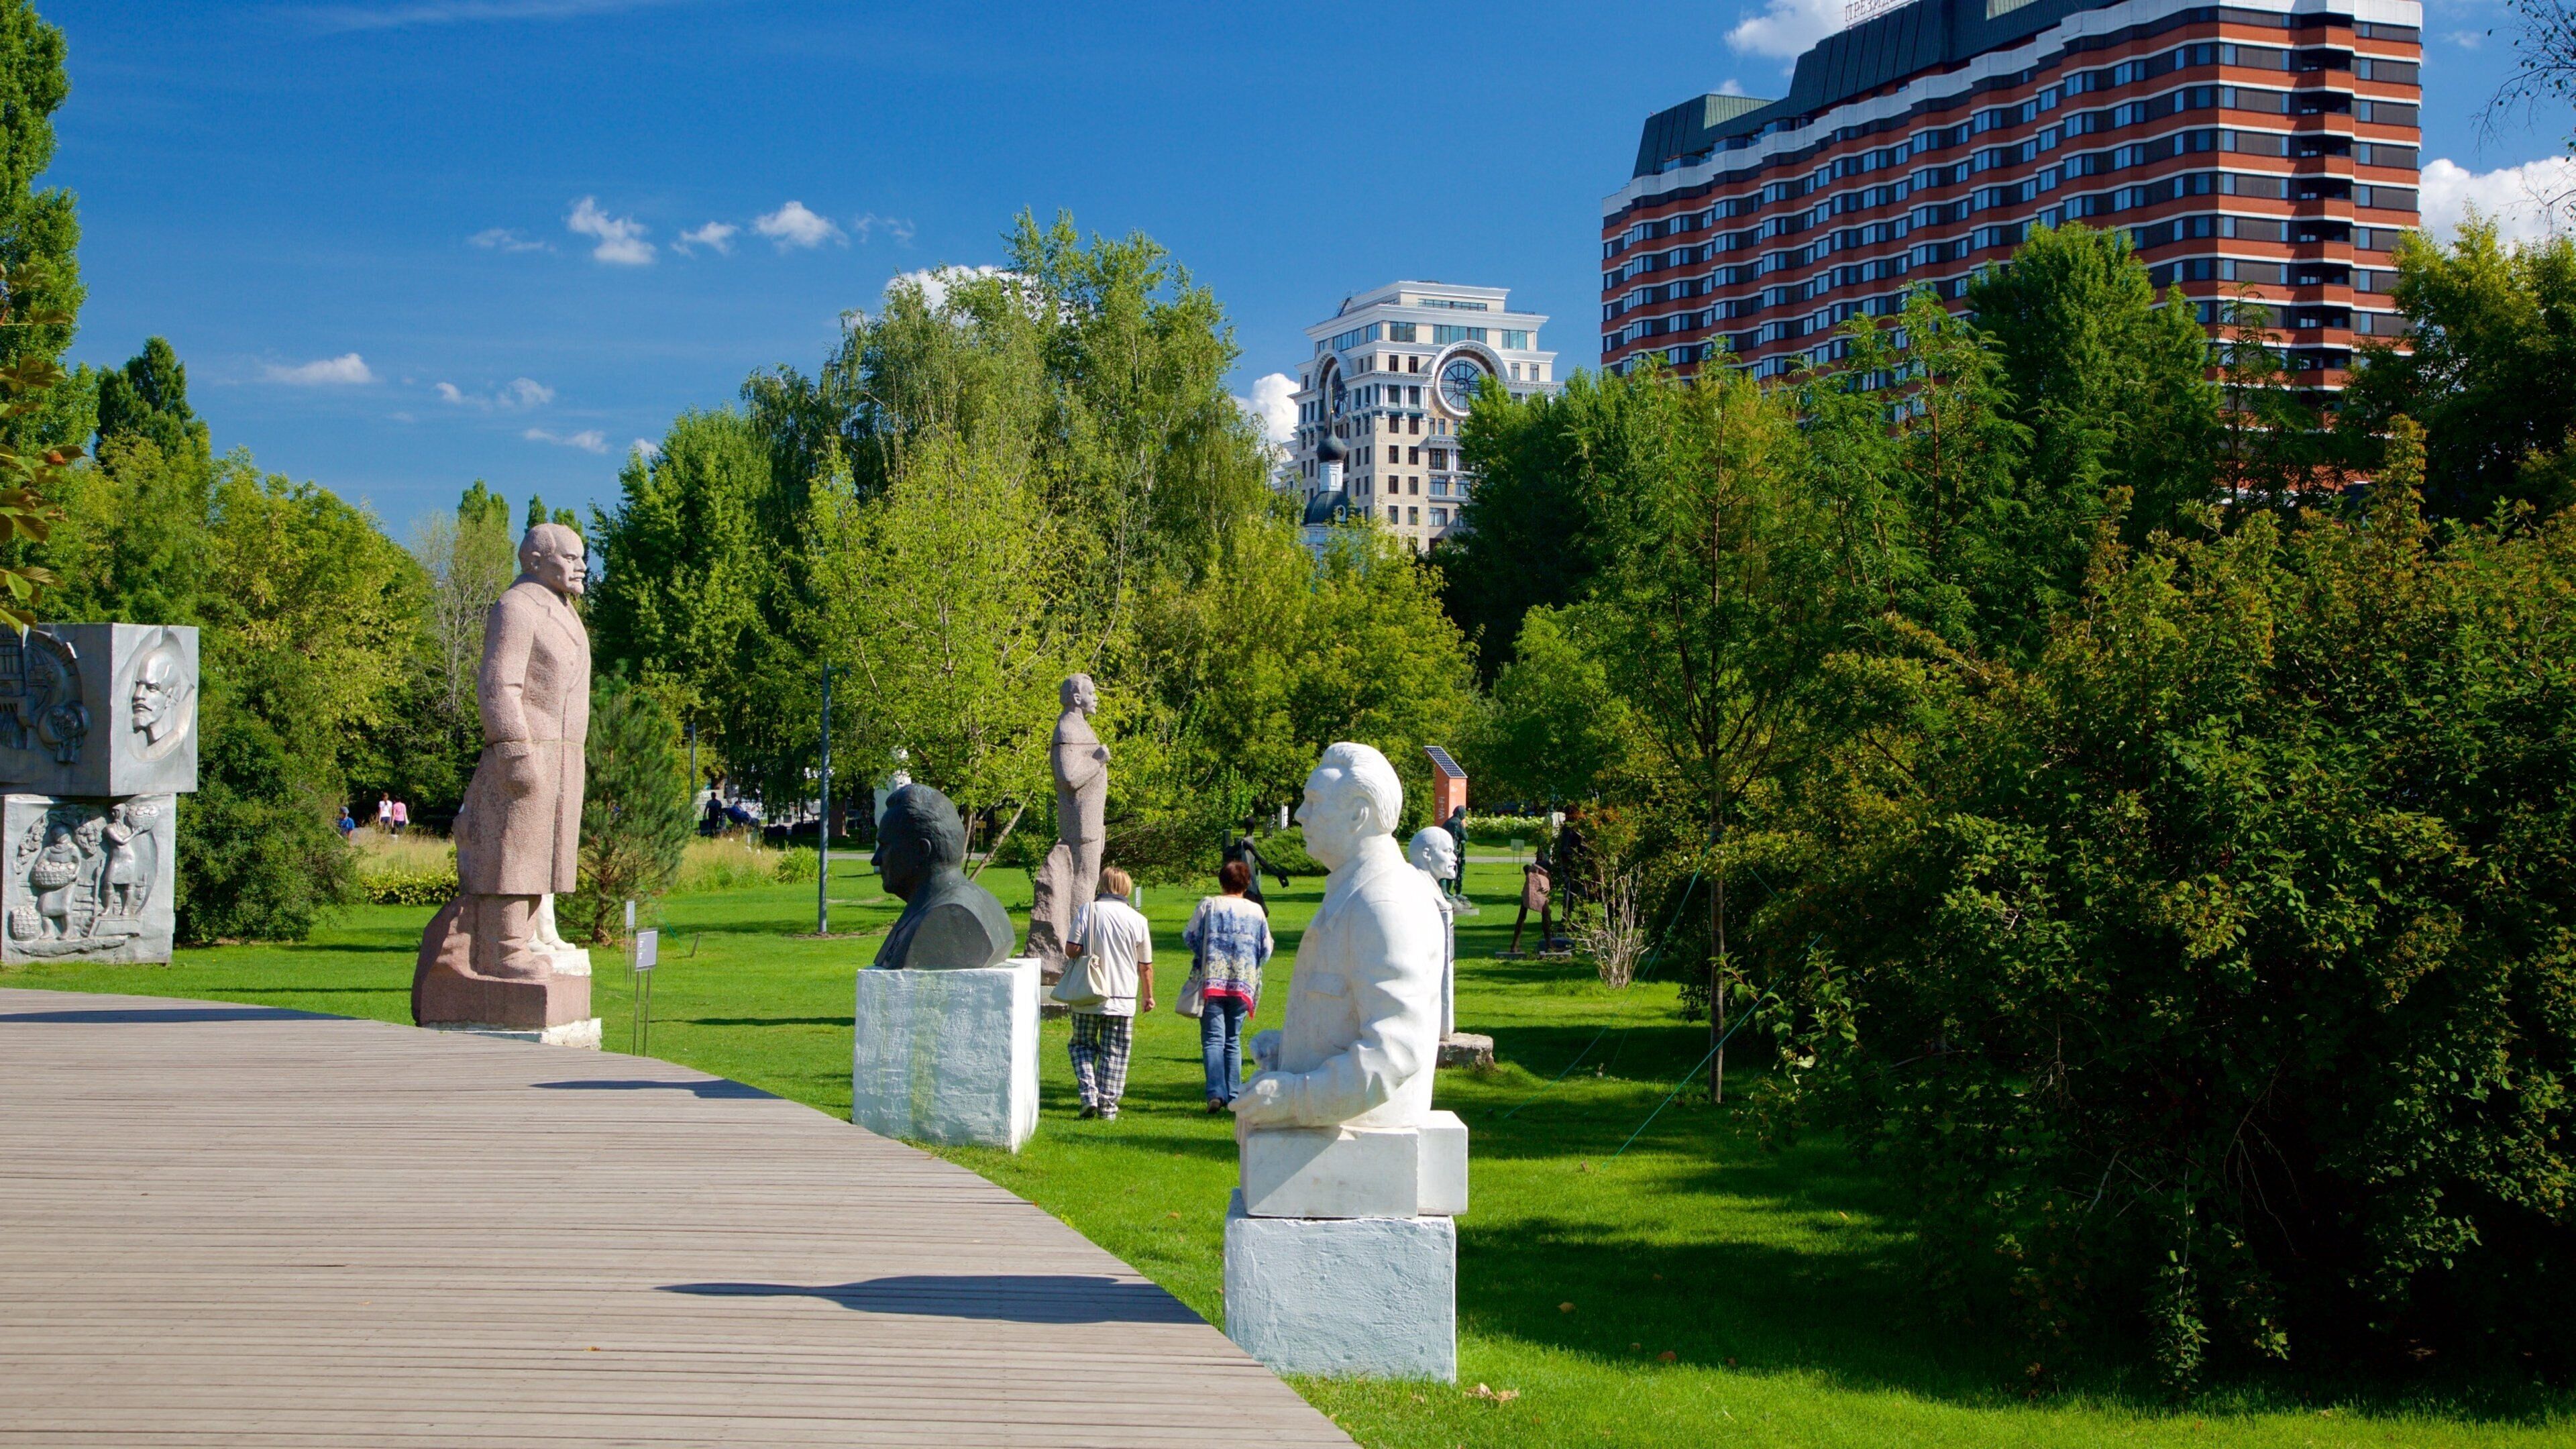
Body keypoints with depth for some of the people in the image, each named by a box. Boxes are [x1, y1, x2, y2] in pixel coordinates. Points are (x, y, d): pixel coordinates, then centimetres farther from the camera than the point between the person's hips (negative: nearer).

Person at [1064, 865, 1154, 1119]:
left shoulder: (1088, 911, -5)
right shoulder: (1138, 919, 1)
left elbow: (1071, 950, -10)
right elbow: (1145, 965, 6)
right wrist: (1148, 995, 19)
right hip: (1123, 997, 1)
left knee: (1082, 1044, 15)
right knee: (1115, 1053, 7)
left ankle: (1089, 1093, -2)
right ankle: (1108, 1107, 6)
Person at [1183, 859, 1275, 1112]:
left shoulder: (1208, 906, -1)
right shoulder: (1256, 911, 5)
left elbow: (1190, 936, 3)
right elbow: (1267, 948, 10)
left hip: (1212, 980, -2)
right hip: (1243, 984, 2)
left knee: (1213, 1040, -3)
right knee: (1233, 1041, 13)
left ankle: (1216, 1093, -19)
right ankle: (1233, 1097, 9)